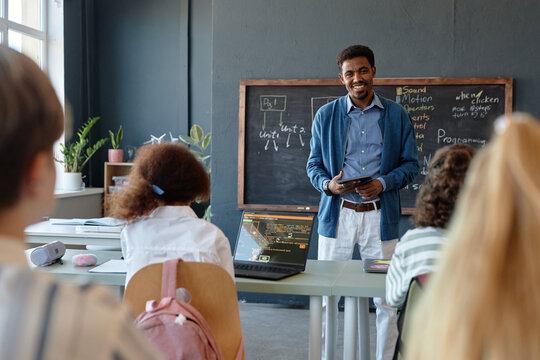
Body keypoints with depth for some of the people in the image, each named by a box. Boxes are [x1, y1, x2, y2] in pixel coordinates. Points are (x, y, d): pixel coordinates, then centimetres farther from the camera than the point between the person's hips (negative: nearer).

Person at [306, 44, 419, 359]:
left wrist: (383, 183, -14)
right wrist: (328, 184, -12)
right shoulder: (326, 115, 7)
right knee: (326, 296, 4)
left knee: (387, 300, 5)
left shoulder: (397, 115, 5)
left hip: (380, 216, 0)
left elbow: (411, 164, 5)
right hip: (337, 214, 1)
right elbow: (314, 164, 10)